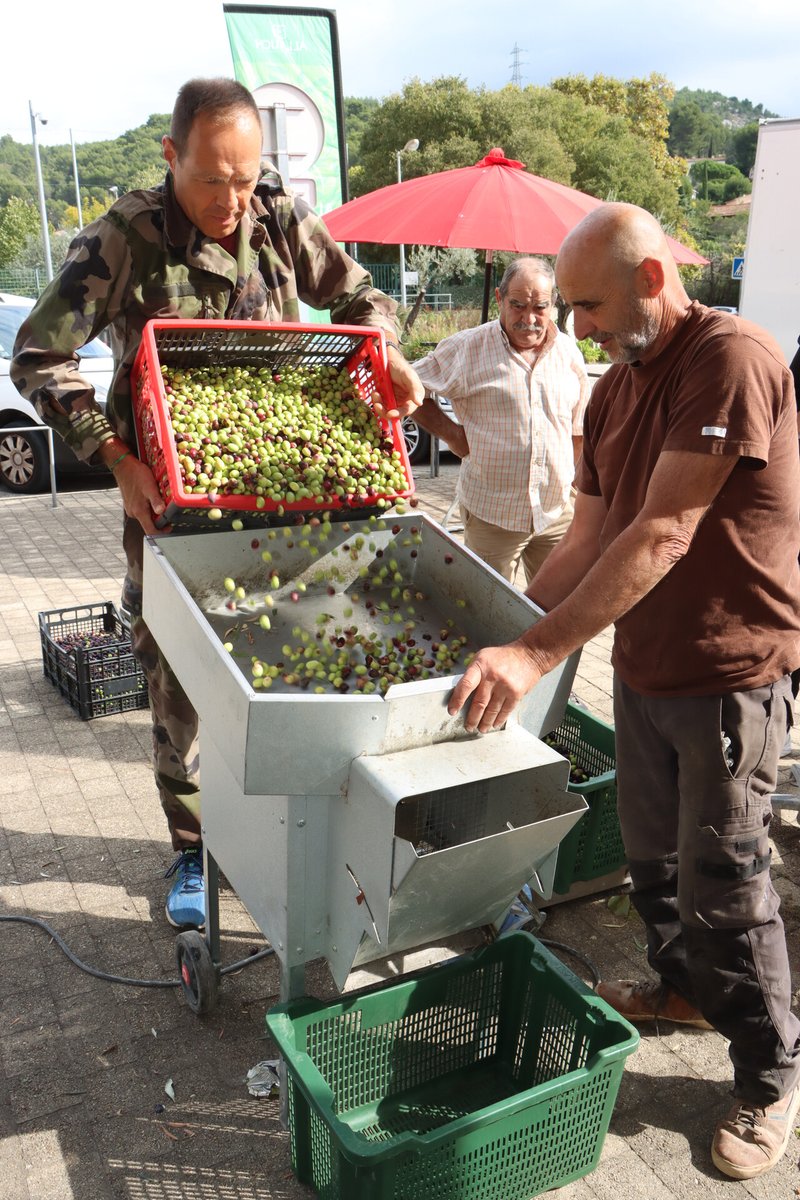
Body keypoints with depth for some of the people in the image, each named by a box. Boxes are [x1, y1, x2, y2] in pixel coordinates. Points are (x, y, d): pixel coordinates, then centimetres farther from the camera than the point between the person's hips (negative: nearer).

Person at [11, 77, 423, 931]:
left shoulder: (282, 220, -1)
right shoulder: (123, 239, -11)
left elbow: (358, 298, 13)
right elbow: (39, 359, -11)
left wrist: (383, 351, -10)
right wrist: (117, 459, -21)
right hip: (170, 501, -2)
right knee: (178, 683, 6)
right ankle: (190, 852, 26)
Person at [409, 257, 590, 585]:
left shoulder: (569, 353, 7)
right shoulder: (467, 348, -5)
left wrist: (572, 483, 14)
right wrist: (452, 433, -3)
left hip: (558, 511, 3)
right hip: (491, 514, -3)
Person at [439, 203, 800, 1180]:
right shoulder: (613, 391, 8)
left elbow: (661, 536, -27)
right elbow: (584, 544, 9)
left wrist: (536, 654, -30)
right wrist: (501, 635, 5)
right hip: (642, 664, 8)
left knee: (721, 883, 4)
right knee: (651, 853, 20)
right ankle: (684, 986, 46)